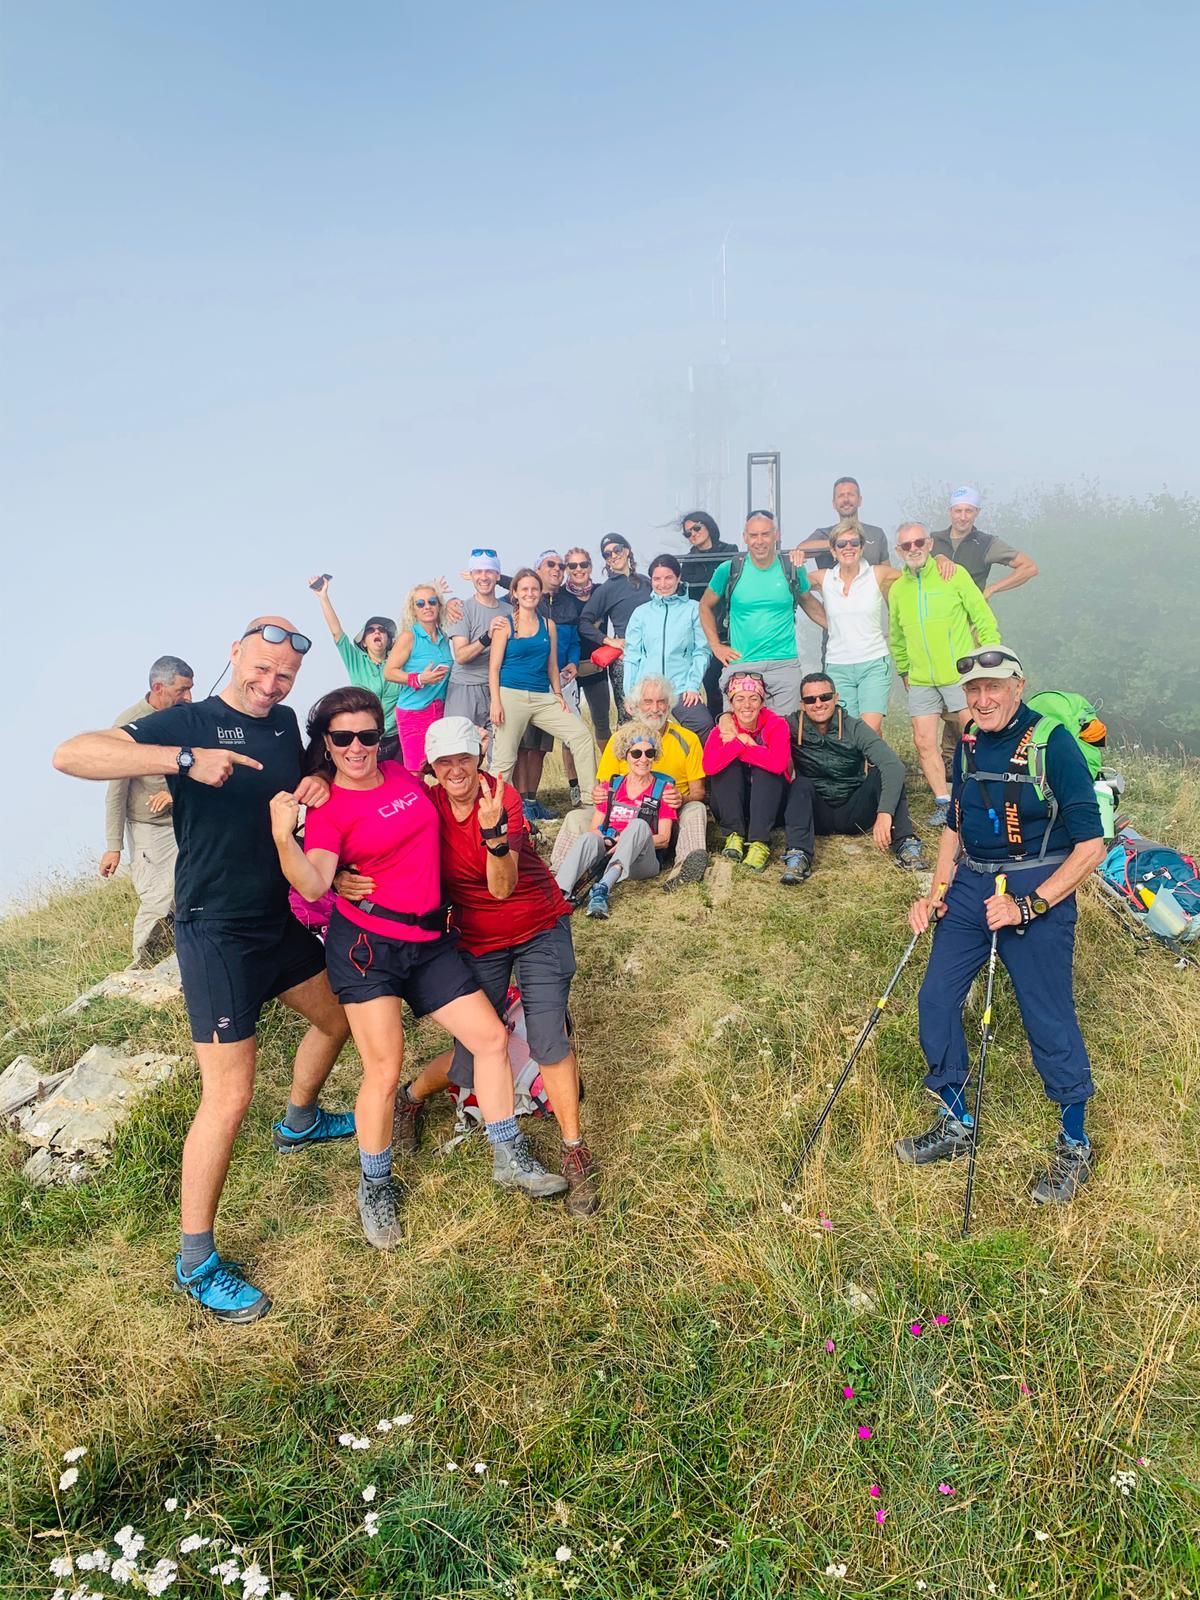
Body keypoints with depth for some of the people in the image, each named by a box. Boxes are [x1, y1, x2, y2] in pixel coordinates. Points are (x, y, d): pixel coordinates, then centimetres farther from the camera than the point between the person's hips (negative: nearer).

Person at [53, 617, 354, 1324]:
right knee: (229, 1099, -8)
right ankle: (196, 1262, 8)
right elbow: (71, 754, -26)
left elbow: (300, 785, 23)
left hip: (281, 919, 8)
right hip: (217, 933, -8)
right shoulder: (188, 723, -14)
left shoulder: (284, 723, 6)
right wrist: (185, 759, -38)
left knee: (337, 1017, 26)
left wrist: (319, 786, -3)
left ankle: (300, 1122, 54)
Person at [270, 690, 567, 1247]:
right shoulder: (328, 809, -9)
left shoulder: (402, 774, 6)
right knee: (384, 1070, -8)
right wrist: (283, 836, -41)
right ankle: (375, 1188, 16)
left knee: (491, 1038, 6)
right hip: (366, 946, -6)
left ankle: (509, 1158, 23)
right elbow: (313, 885, -27)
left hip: (430, 941, 6)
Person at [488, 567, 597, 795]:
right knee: (504, 758, -4)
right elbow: (494, 667, -3)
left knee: (581, 735, -7)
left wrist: (558, 695, 9)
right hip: (511, 696, -4)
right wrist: (495, 702, -12)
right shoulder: (505, 625, 1)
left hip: (543, 698, 4)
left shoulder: (548, 625, 12)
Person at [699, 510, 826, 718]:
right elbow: (706, 607, 15)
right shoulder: (729, 570, 1)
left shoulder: (792, 569, 4)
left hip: (785, 664, 1)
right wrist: (715, 646, 8)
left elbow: (809, 604, 21)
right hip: (741, 665, 0)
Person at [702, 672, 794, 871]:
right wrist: (742, 742, -30)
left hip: (769, 801, -1)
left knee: (766, 768, -28)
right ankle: (734, 835, -25)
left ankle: (760, 842, -35)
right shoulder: (723, 728, -9)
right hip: (730, 806, 1)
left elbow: (778, 763, -34)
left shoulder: (776, 724, -13)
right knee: (727, 765, -23)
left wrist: (736, 743, -25)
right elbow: (709, 766, -29)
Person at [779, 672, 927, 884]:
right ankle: (798, 856, -43)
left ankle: (906, 845, -29)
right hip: (815, 814, 0)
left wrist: (885, 812, -38)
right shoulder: (794, 728, -6)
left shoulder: (855, 728, -11)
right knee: (801, 784, -28)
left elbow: (893, 764, -25)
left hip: (854, 812, 0)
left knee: (881, 773, -21)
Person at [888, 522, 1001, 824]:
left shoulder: (954, 575, -4)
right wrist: (904, 670, 19)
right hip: (921, 682, 4)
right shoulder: (897, 589, 9)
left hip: (961, 675, -4)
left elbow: (983, 618, -3)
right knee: (924, 742, 0)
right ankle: (943, 802, 12)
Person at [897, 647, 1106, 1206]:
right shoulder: (969, 744, 6)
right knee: (935, 999, 4)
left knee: (1049, 1018, 1)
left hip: (1037, 891, -6)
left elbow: (1090, 845, -15)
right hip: (970, 885, 6)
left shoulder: (1053, 744, -14)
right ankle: (956, 1126, 24)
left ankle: (1074, 1146, 23)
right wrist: (936, 894, 6)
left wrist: (1027, 906, -20)